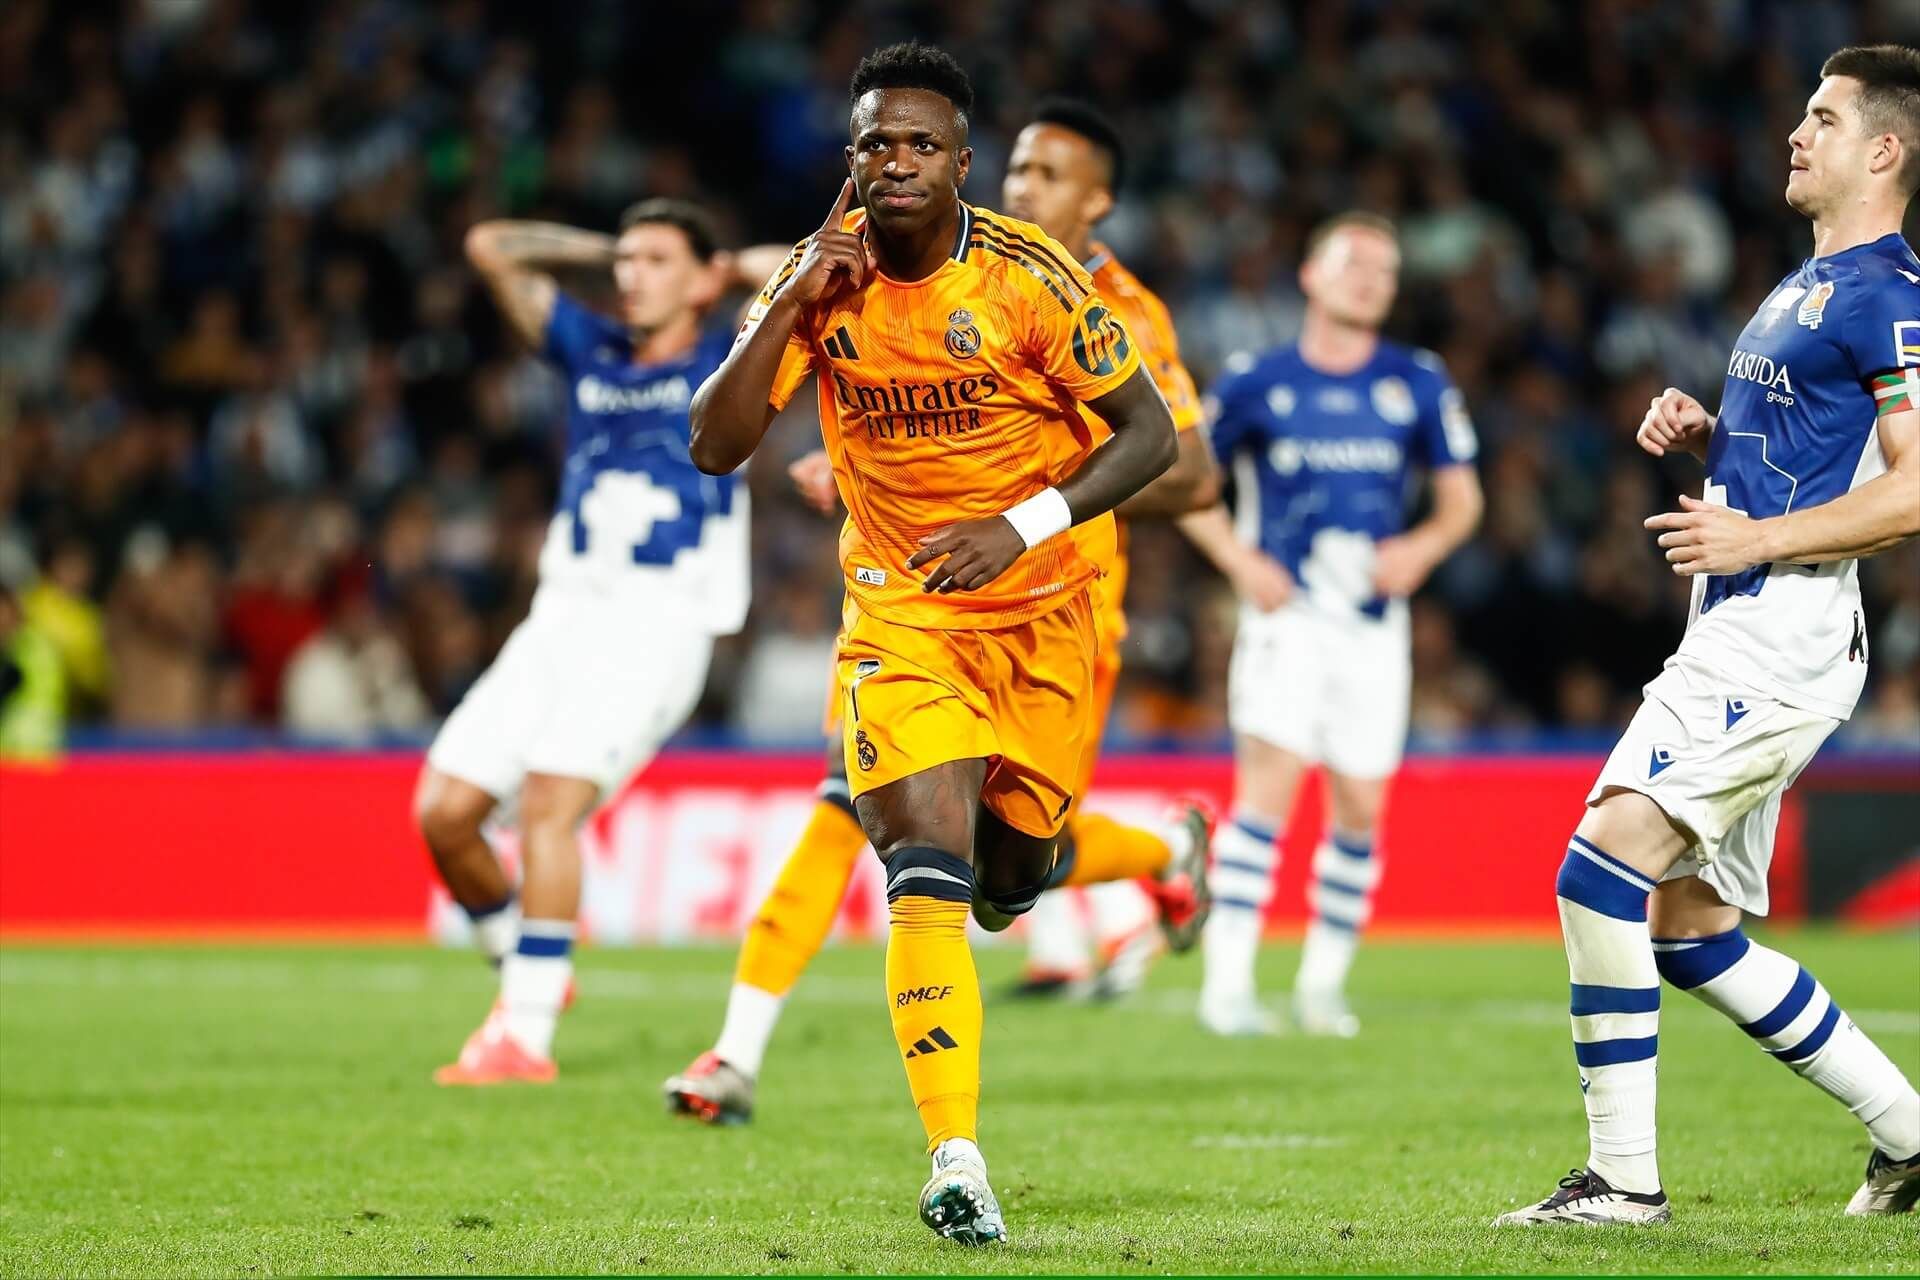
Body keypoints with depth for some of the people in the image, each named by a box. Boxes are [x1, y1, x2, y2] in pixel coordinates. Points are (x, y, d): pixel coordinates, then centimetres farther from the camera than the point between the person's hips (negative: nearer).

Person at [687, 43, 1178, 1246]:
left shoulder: (1027, 276, -16)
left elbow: (1151, 434, -13)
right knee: (926, 860, -18)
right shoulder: (822, 275, -7)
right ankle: (958, 1163, -21)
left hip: (1045, 604, -1)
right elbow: (716, 446, -11)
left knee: (1011, 872, 6)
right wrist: (794, 305, -23)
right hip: (901, 605, 1)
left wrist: (1023, 525, -27)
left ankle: (1021, 863, 48)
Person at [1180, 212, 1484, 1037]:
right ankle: (1227, 983, -18)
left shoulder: (1419, 385, 5)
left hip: (1374, 623, 3)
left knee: (1361, 810, 5)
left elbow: (1461, 496, 12)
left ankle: (1323, 984, 20)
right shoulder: (1255, 382, 1)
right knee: (1269, 783, -17)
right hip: (1286, 610, -3)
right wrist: (1239, 560, -5)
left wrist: (1423, 546, -9)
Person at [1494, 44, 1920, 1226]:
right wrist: (1703, 436, 13)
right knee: (1691, 930, 11)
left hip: (1781, 639, -11)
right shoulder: (1810, 286, 21)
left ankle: (1624, 1177, -16)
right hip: (1737, 635, 11)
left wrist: (1756, 537, -20)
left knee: (1603, 870, -19)